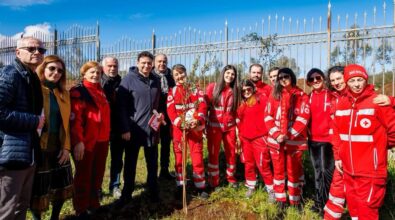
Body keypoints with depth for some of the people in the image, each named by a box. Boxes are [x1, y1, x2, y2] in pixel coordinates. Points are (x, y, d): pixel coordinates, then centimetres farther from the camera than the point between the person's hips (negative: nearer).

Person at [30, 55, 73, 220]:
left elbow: (66, 122, 10)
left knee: (62, 186, 14)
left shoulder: (64, 94, 10)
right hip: (39, 148, -5)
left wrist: (66, 147, 2)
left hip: (59, 148, 6)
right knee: (38, 189, 5)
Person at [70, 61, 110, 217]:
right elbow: (74, 118, -17)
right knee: (84, 175, 6)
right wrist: (78, 141, -23)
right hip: (86, 141, -7)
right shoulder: (78, 92, -8)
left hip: (102, 140, 7)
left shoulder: (101, 92, 15)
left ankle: (94, 204, 32)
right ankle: (81, 209, 20)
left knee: (98, 174, 15)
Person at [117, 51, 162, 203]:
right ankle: (127, 192, 27)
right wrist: (125, 129, -14)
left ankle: (153, 191, 28)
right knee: (130, 163, 11)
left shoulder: (156, 81, 8)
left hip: (152, 129, 4)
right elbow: (122, 106, -10)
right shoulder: (128, 79, -6)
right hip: (133, 129, -3)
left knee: (152, 163, 13)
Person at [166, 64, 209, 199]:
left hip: (195, 128, 0)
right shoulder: (172, 92, 5)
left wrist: (198, 120, -21)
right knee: (179, 158, 9)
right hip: (179, 129, 0)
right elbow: (171, 111, -6)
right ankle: (180, 187, 23)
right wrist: (180, 123, -22)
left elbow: (203, 106, -3)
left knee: (198, 158, 4)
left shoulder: (195, 89, 8)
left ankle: (200, 187, 17)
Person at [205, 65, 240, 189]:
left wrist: (237, 124, 5)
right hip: (214, 126, -2)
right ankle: (214, 182, 21)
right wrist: (204, 123, -4)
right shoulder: (212, 87, -4)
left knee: (231, 153, 11)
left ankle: (231, 177, 32)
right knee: (213, 153, 7)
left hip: (230, 126, 3)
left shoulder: (235, 90, 4)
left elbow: (237, 109, 9)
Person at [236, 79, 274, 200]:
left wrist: (267, 133, -13)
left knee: (263, 165, -2)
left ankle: (271, 189, 15)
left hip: (259, 138, -6)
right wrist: (240, 135, 16)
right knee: (248, 164, 16)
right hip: (245, 139, 6)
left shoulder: (262, 99, -8)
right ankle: (251, 186, 32)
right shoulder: (241, 103, 10)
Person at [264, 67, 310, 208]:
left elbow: (303, 118, -9)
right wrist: (276, 134, -11)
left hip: (294, 140, -2)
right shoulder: (274, 95, 7)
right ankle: (280, 200, 25)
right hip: (276, 139, 3)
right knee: (278, 170, 11)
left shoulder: (301, 96, 0)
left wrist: (288, 135, -16)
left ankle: (295, 201, 22)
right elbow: (268, 116, 1)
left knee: (294, 171, 8)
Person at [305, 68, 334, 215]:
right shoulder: (309, 97, 6)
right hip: (312, 139, 5)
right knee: (317, 170, 15)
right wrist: (308, 132, 6)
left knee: (326, 171, -1)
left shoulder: (331, 95, -6)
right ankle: (319, 201, 28)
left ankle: (325, 204, 14)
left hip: (327, 139, -4)